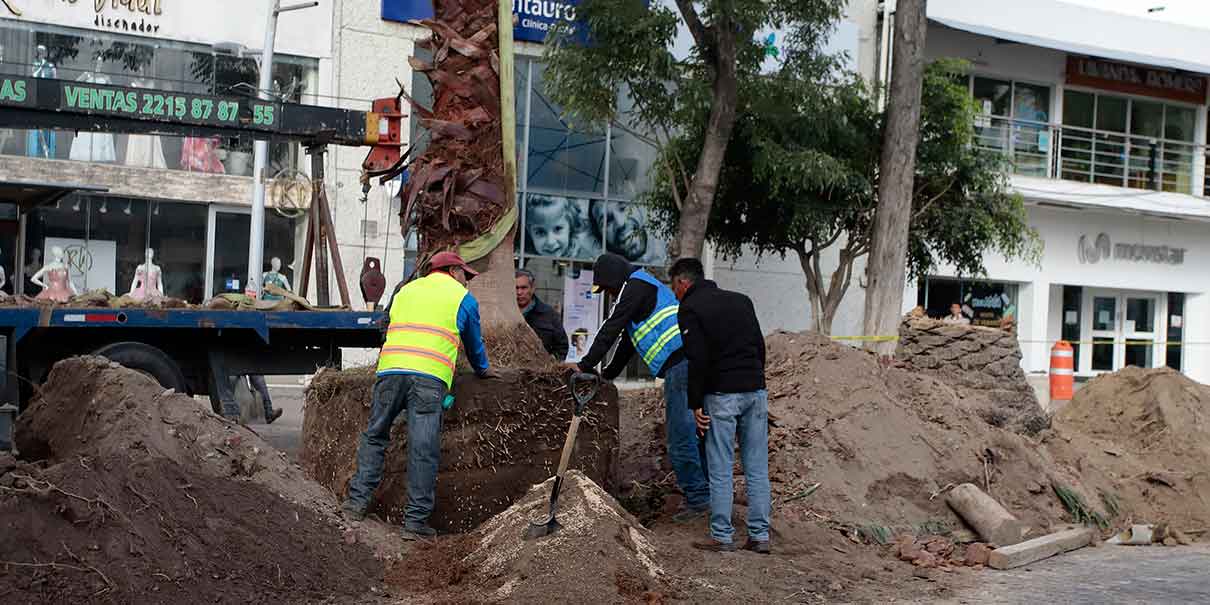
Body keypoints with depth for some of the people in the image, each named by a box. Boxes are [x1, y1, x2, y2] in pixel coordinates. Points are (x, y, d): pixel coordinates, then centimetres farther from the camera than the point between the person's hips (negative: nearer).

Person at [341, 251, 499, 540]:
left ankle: (357, 501, 12)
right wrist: (482, 369, 48)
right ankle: (416, 521, -3)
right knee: (424, 450, -4)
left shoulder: (405, 290, 26)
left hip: (391, 369, 4)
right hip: (430, 378, -3)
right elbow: (473, 342, 28)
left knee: (374, 437, 16)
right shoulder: (464, 299, 16)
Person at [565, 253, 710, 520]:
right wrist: (608, 374, 37)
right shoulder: (646, 287, 30)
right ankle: (710, 492, 18)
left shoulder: (634, 287, -1)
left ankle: (698, 499, -2)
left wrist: (585, 365, 0)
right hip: (692, 360, 10)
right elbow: (627, 341, 35)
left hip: (679, 364, -10)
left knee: (681, 438, -6)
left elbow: (611, 330, -6)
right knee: (694, 433, 13)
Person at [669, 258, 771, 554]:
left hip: (722, 396, -6)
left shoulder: (690, 309, -4)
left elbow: (697, 360, -12)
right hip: (756, 391, 6)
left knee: (720, 470, 1)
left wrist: (696, 404, -7)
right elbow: (760, 346, 17)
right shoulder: (741, 300, 17)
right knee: (757, 468, 8)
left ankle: (722, 537, 3)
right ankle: (760, 536, 10)